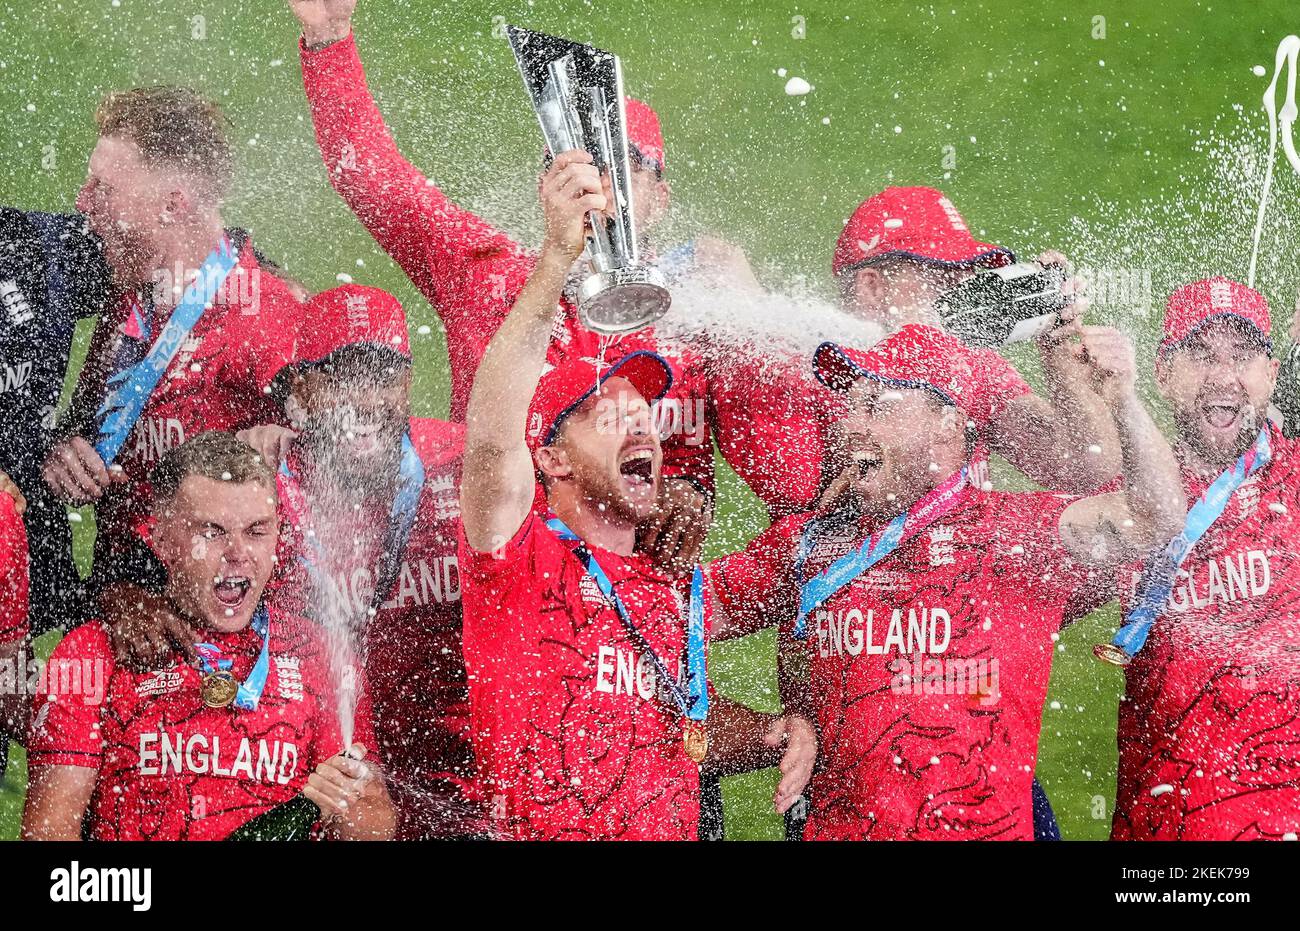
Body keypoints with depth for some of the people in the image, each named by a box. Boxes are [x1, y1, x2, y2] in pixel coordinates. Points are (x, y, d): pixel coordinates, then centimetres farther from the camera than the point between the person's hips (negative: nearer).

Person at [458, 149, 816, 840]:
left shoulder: (682, 593, 16)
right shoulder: (521, 561, -2)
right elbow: (491, 436, -20)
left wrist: (774, 734, 9)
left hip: (674, 829, 5)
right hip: (537, 833, -5)